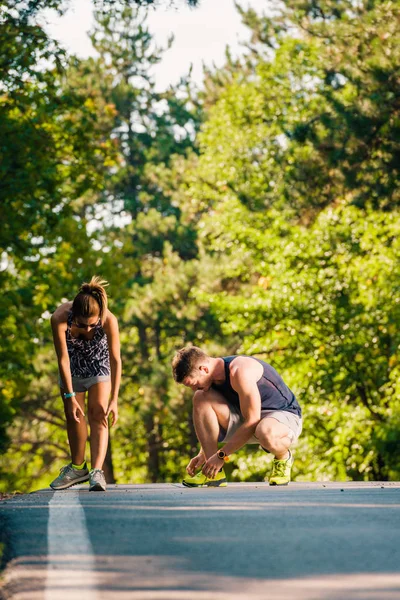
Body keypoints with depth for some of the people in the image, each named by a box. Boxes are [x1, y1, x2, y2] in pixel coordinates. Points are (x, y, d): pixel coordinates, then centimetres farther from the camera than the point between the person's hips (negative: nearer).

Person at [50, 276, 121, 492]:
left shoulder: (109, 320, -37)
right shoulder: (60, 319, -37)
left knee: (98, 415, -12)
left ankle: (97, 472, -20)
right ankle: (77, 468, 25)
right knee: (73, 415, 8)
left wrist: (114, 400, -27)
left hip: (99, 363, -1)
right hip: (72, 367, 2)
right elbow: (63, 359, -27)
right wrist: (70, 396, -23)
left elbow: (115, 360, -28)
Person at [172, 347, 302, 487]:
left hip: (284, 414, -8)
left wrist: (221, 455, -24)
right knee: (200, 398, -12)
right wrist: (203, 454, 3)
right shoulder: (212, 378, -3)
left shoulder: (240, 372, -28)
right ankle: (214, 474, -12)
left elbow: (252, 421, -27)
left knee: (265, 433, -45)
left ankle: (283, 457, -5)